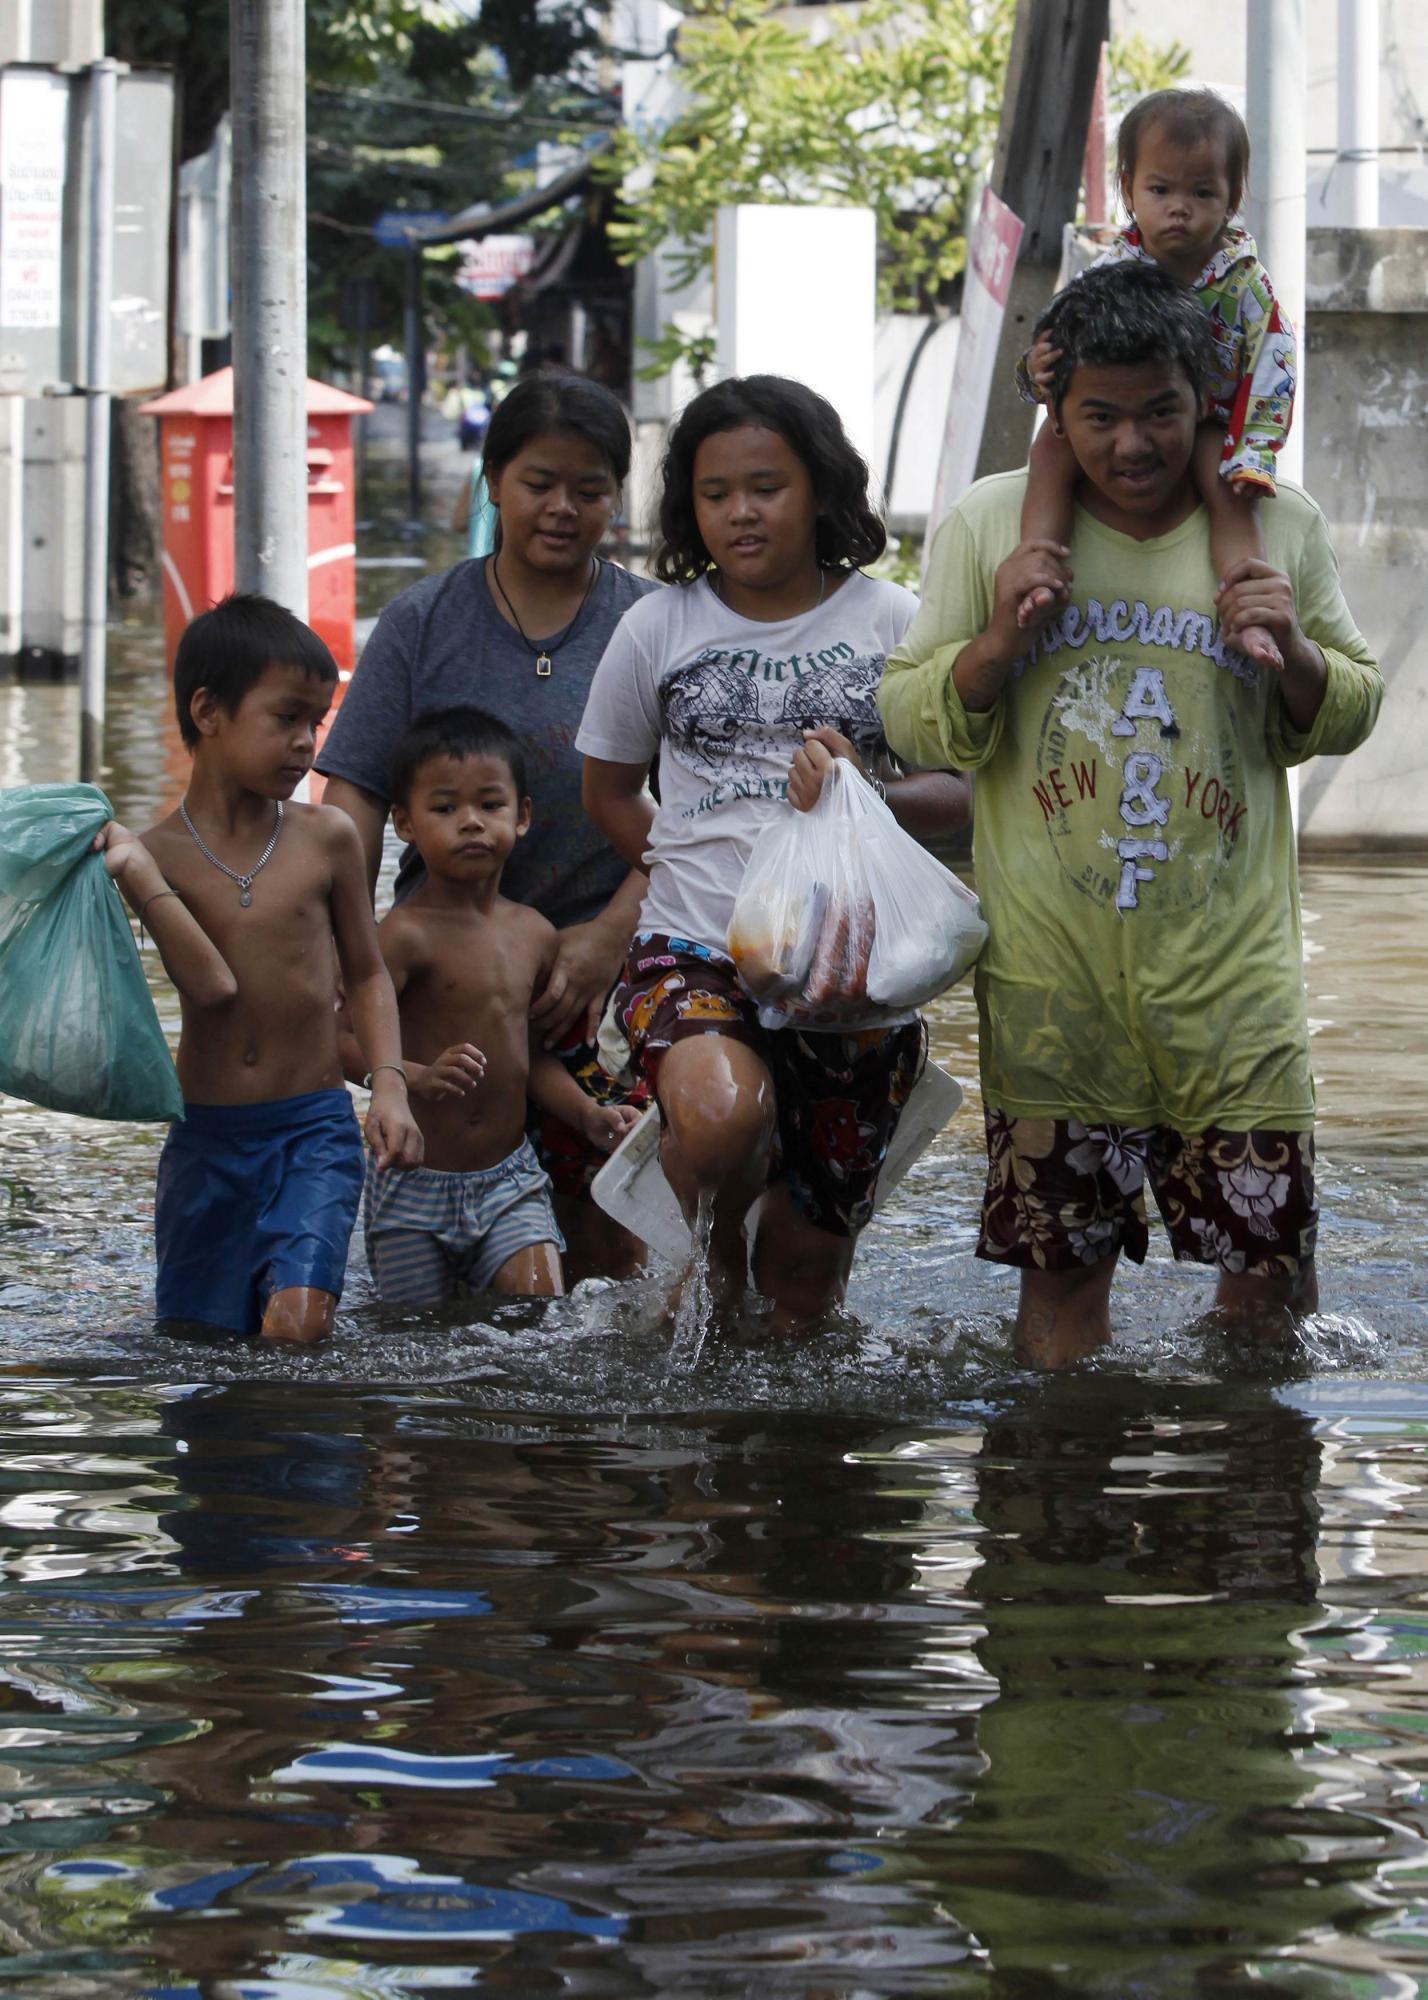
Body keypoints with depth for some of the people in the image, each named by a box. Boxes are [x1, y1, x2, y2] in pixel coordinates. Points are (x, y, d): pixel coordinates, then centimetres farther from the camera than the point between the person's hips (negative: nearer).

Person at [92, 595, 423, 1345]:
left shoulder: (325, 839, 1)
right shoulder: (161, 853, -3)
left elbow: (366, 974, 11)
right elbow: (212, 984, -17)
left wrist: (389, 1086, -3)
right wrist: (133, 869, -22)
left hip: (315, 1126, -1)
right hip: (206, 1134, 1)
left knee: (298, 1322, -20)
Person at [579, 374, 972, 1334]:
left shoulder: (893, 623, 3)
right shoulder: (661, 626, 6)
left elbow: (959, 790, 3)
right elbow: (610, 788, 20)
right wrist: (693, 871, 6)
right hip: (694, 955, 0)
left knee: (803, 1277, 3)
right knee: (720, 1115, -35)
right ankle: (712, 1255, -2)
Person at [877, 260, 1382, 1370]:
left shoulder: (1281, 527, 7)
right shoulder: (990, 523, 5)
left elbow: (1348, 718, 15)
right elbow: (914, 725, 7)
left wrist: (1296, 653, -6)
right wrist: (998, 641, -11)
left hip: (1230, 966, 0)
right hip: (1050, 974, 0)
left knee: (1271, 1261, -1)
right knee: (1060, 1260, 3)